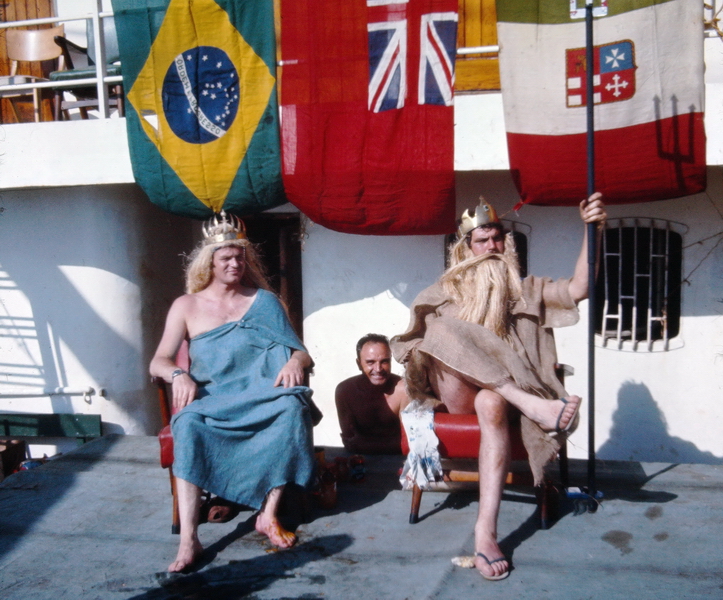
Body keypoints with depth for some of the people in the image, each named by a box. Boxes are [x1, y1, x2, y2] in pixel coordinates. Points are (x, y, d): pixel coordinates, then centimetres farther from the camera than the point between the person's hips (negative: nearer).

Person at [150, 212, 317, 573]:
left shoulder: (263, 300, 13)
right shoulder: (186, 306, 12)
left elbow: (298, 351, 9)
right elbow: (158, 362, 6)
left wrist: (295, 362, -17)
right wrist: (178, 375, -18)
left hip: (261, 396, 1)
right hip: (212, 399, 0)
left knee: (293, 406, -33)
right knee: (188, 423, -35)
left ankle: (269, 516, -25)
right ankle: (188, 539, -36)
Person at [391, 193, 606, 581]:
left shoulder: (525, 291, 17)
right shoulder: (446, 292, 19)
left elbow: (578, 289, 0)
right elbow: (417, 340, 12)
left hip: (499, 393, 0)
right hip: (455, 393, 1)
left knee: (491, 404, -39)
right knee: (443, 325, -28)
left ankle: (486, 528, -47)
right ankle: (533, 406, -37)